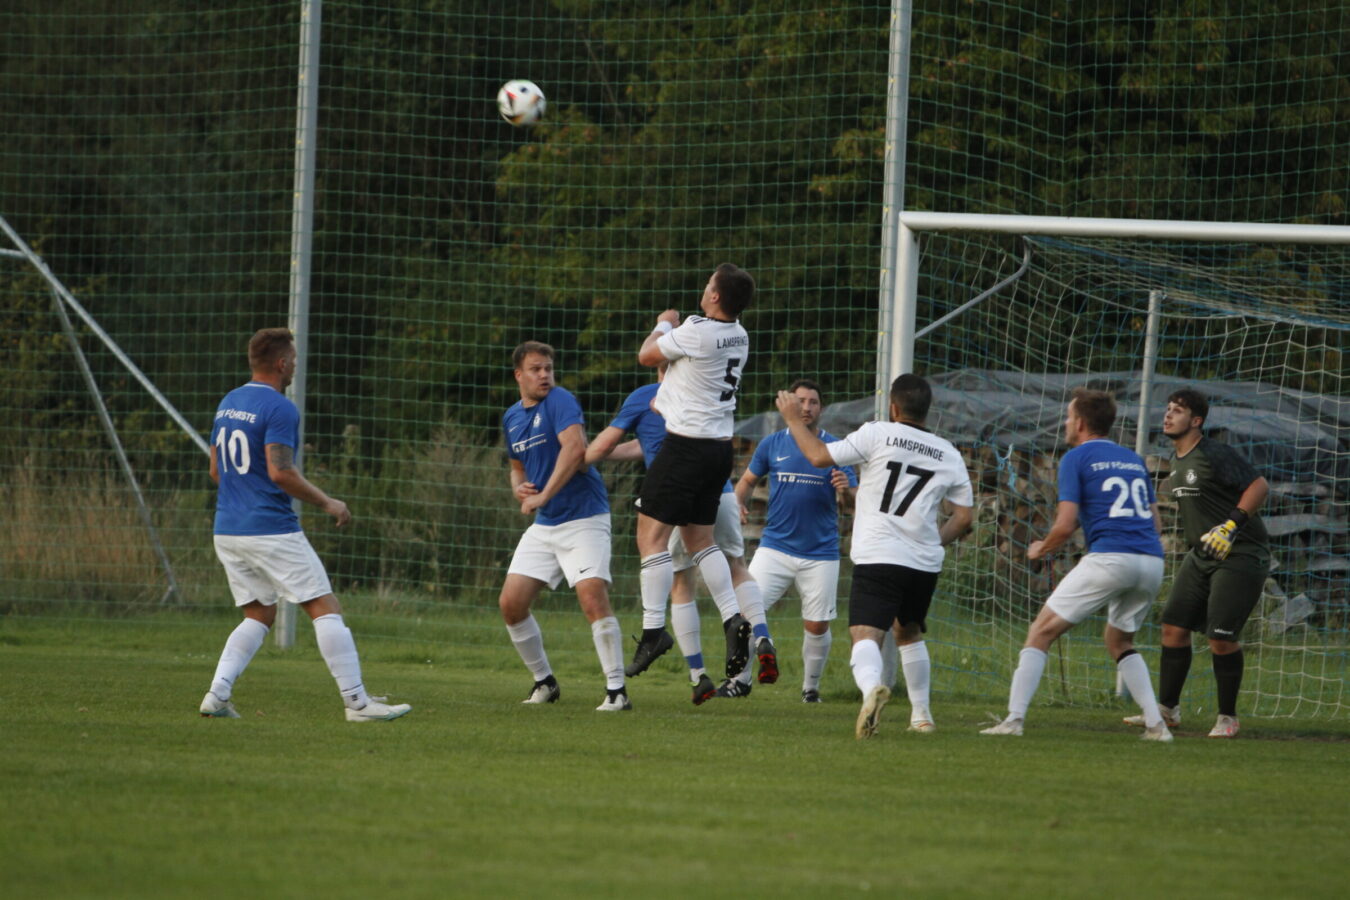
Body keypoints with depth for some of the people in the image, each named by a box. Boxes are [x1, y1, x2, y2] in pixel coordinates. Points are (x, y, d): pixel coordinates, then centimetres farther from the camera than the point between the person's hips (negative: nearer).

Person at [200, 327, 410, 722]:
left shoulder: (228, 404, 14)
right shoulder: (279, 409, -12)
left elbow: (216, 471, 19)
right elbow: (281, 471, -20)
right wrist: (327, 503, -9)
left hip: (227, 531, 8)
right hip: (272, 530, -8)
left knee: (259, 615, 16)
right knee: (326, 609, -3)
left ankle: (217, 694, 0)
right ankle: (356, 701, -6)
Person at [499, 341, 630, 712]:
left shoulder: (560, 401, -12)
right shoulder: (511, 418, 12)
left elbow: (575, 448, -28)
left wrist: (543, 496, -29)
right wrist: (519, 488, 4)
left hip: (583, 518, -8)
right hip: (543, 526, 8)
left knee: (593, 598, -21)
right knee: (510, 604, 1)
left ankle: (616, 690, -15)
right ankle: (544, 682, 18)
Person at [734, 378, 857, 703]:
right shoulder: (772, 444, 3)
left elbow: (854, 502, 0)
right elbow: (748, 480, 16)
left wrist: (845, 491, -23)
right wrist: (738, 503, -5)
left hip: (821, 553, 0)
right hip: (776, 547, 1)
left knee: (817, 626, 2)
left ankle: (811, 686, 23)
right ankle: (739, 678, 1)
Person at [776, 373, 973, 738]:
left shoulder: (877, 434, -2)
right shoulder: (949, 455, 11)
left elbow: (819, 456, -3)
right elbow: (963, 517, 11)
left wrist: (794, 419, 13)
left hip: (878, 558, -5)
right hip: (925, 564, 5)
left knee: (866, 636, -15)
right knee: (910, 633, 28)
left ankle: (872, 686, -46)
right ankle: (921, 715, 31)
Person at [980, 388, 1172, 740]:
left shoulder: (1076, 459, 4)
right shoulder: (1134, 460, 22)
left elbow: (1065, 526, -3)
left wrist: (1040, 549, 16)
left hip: (1109, 558, -6)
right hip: (1152, 562, 6)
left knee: (1041, 632, 3)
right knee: (1119, 641, 26)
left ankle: (1014, 719, -7)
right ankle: (1156, 724, 13)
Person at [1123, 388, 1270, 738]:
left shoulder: (1214, 455, -15)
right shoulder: (1177, 462, 13)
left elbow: (1259, 486, -19)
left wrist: (1231, 526, -26)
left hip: (1239, 555, -9)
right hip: (1200, 556, 9)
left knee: (1221, 637, -11)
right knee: (1173, 627, 4)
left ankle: (1227, 717, 4)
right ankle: (1168, 708, 13)